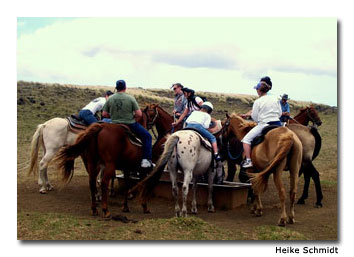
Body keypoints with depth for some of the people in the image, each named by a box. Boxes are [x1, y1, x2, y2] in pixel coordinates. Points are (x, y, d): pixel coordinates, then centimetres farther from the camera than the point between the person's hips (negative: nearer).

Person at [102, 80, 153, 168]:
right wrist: (134, 119, 8)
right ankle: (146, 160, 1)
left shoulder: (110, 99, -3)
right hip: (130, 125, -3)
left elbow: (104, 114, 2)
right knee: (147, 136, 11)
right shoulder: (130, 98, -10)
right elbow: (139, 114, -11)